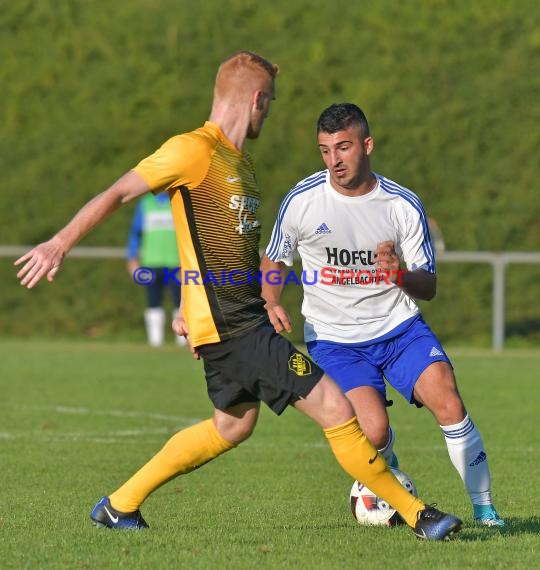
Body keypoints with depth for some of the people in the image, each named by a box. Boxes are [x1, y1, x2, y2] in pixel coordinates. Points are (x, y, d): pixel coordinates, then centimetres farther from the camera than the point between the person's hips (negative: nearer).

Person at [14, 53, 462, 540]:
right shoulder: (193, 149, -12)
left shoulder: (237, 159, 16)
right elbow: (118, 194, -10)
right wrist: (60, 244, -12)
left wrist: (189, 310, 25)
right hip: (232, 327, -10)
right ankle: (415, 514, -5)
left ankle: (119, 506, 32)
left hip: (241, 320, 10)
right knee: (335, 408, -11)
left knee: (233, 426, 24)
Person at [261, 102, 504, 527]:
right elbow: (273, 261, 11)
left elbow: (428, 287, -1)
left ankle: (485, 509, -5)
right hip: (333, 339, -1)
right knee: (374, 432, -21)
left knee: (448, 402, -21)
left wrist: (400, 274, -24)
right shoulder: (302, 200, -7)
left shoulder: (404, 205, -6)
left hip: (398, 327, 1)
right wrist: (272, 304, -9)